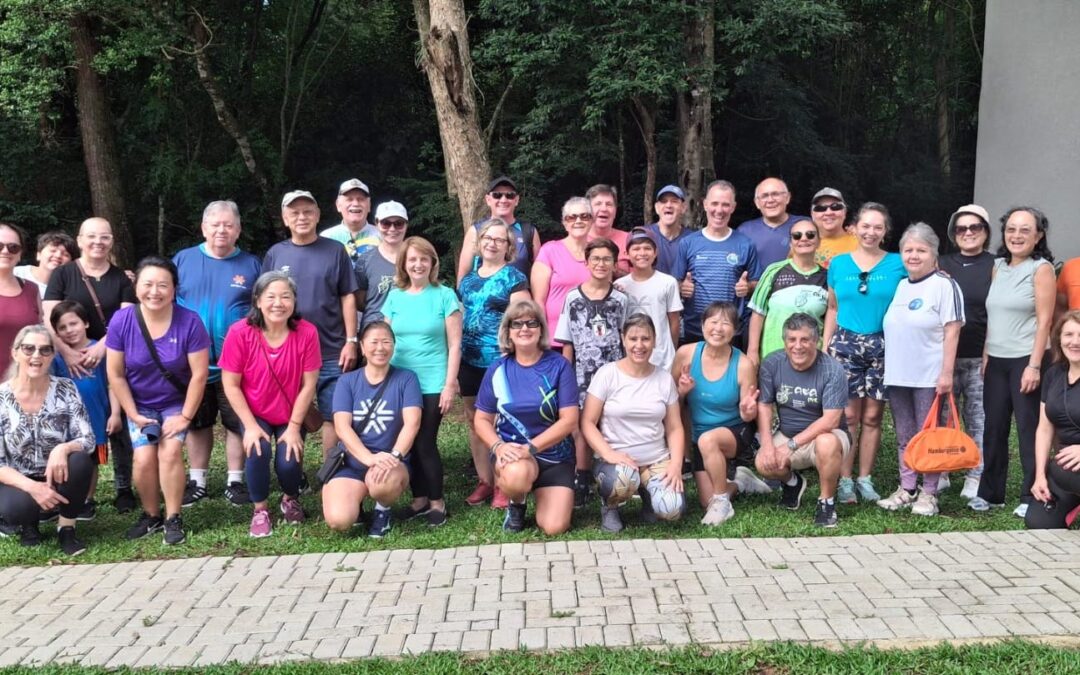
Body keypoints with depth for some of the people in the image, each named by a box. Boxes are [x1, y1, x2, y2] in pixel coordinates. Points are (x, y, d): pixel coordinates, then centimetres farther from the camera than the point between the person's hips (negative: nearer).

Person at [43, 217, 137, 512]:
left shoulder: (120, 278, 8)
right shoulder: (63, 274, 3)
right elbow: (49, 318, -5)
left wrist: (101, 347, -17)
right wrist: (67, 352, -18)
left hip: (113, 360, 1)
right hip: (72, 360, -1)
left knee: (119, 423, 2)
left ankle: (124, 488, 10)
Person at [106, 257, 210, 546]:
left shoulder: (189, 322, -19)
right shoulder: (121, 321, -15)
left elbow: (199, 374, -14)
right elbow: (115, 375, -7)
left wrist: (185, 416, -14)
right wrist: (133, 414, -9)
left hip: (176, 403, -1)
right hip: (139, 405, 1)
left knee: (170, 450, -22)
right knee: (144, 458, -17)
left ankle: (173, 518, -6)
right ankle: (151, 515, 7)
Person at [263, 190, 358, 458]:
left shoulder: (335, 251, 2)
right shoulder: (275, 254, 6)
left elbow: (347, 297, 2)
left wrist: (351, 341, -4)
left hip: (331, 351, -1)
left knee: (333, 416, 0)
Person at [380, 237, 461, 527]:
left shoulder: (444, 295, -3)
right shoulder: (394, 297, 7)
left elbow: (454, 344, -4)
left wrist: (450, 384, -9)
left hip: (433, 383, -4)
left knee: (425, 443, -2)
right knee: (408, 443, 8)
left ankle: (437, 501, 14)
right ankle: (419, 499, 22)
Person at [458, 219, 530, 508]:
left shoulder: (514, 278, -4)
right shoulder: (470, 275, 13)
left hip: (500, 360, -6)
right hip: (469, 360, 6)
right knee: (474, 420, 9)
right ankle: (484, 481, 19)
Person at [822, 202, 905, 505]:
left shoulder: (897, 264, 4)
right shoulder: (839, 264, 7)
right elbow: (833, 309, 11)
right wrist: (825, 346, 7)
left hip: (882, 346, 0)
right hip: (845, 344, 0)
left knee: (872, 416, 4)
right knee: (848, 416, -1)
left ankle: (865, 479, 14)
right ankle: (845, 480, 6)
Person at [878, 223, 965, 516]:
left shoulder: (944, 285, -6)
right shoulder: (900, 285, 13)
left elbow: (952, 331, -11)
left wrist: (947, 372, -16)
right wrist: (888, 367, 15)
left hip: (929, 377, -6)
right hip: (897, 375, 6)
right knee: (904, 436, 12)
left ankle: (929, 493, 9)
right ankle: (906, 489, 20)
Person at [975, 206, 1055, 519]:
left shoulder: (1041, 269, -6)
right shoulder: (999, 266, 11)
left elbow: (1044, 320, -11)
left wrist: (1034, 366, -16)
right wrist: (985, 356, 11)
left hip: (1025, 360, -5)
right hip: (996, 361, 6)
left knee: (1029, 429, -1)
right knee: (994, 428, 9)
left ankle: (1032, 496, 8)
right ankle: (990, 492, 18)